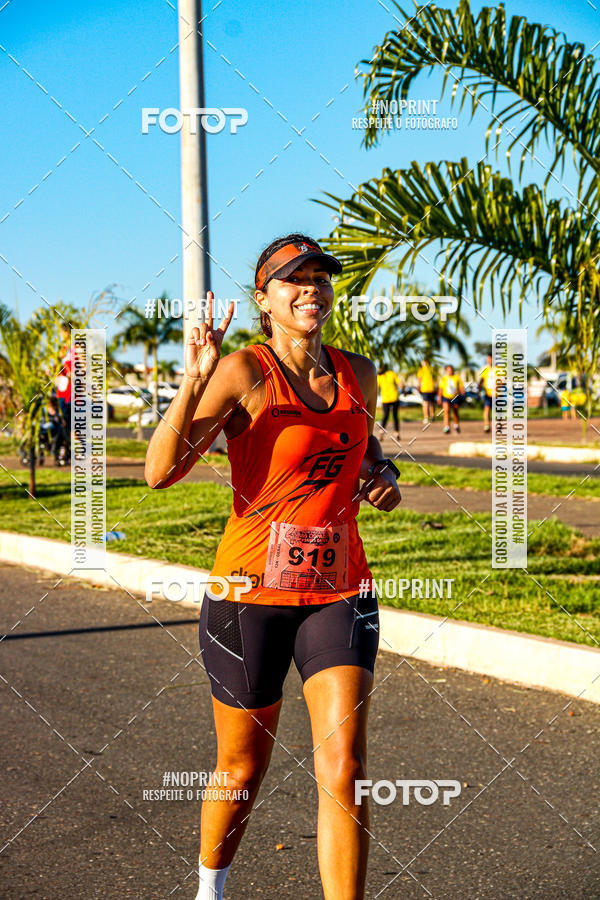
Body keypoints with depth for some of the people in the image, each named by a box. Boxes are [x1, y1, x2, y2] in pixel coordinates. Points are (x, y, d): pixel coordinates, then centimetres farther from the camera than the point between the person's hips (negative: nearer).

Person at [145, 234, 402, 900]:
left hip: (339, 590, 3)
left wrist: (382, 475, 6)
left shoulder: (358, 374, 5)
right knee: (242, 769, 13)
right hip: (252, 590, -3)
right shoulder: (244, 372, -11)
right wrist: (194, 380, -31)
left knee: (343, 768, -9)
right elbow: (160, 471, -21)